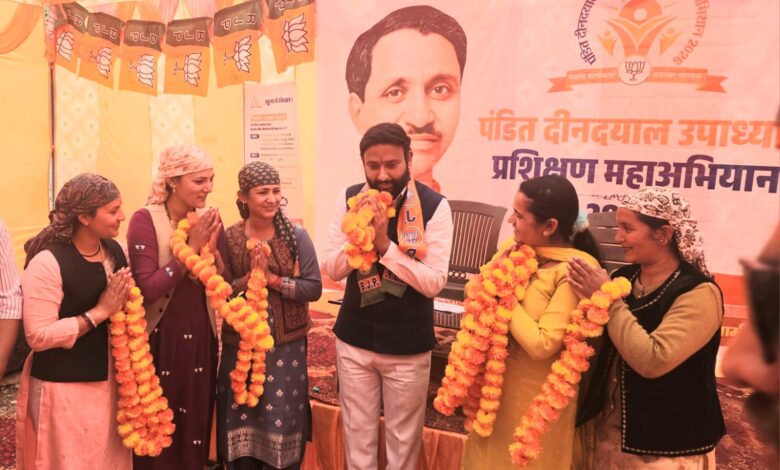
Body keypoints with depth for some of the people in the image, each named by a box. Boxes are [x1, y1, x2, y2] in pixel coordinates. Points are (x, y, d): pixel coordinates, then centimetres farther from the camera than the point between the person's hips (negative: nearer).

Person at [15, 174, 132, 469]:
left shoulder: (114, 251, 3)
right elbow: (38, 336, -22)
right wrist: (99, 312, -21)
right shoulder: (47, 263, -18)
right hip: (63, 389, -6)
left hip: (109, 381, 7)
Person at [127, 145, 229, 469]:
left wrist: (212, 250, -16)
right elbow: (146, 289, -22)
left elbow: (225, 288, 0)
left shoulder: (209, 219, 0)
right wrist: (191, 248, -22)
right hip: (160, 339, -4)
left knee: (196, 424, 18)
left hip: (201, 338, 4)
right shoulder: (145, 220, -14)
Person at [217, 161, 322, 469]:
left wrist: (272, 278, -19)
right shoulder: (228, 239, -2)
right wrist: (249, 277, -18)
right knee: (241, 424, 11)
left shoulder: (296, 236, -5)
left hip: (286, 347, -1)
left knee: (281, 425, 7)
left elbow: (314, 288, -10)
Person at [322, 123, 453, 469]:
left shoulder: (433, 206, -14)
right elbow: (332, 269, -4)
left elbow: (434, 282, -18)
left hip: (408, 345, -2)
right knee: (357, 434, 18)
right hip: (354, 339, 3)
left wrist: (385, 245, -27)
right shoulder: (349, 199, -4)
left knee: (403, 438, 15)